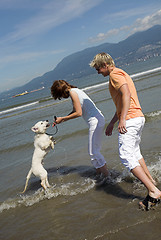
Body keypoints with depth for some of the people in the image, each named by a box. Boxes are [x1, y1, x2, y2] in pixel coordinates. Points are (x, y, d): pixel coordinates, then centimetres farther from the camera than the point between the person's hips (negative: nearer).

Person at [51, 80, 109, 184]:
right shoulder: (75, 91, 18)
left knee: (93, 151, -3)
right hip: (98, 120, 10)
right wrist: (61, 120, 20)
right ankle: (99, 173, 23)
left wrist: (62, 118, -6)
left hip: (95, 121, -10)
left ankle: (105, 173, 7)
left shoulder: (72, 92, -12)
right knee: (95, 150, 15)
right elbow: (75, 111, 24)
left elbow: (78, 113, -16)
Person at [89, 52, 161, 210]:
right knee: (135, 152, 25)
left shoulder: (115, 74, -6)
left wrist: (122, 119, -30)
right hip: (139, 117, 11)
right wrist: (111, 123, 32)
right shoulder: (121, 74, 26)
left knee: (126, 157, -13)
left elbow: (126, 94, -23)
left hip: (130, 119, -11)